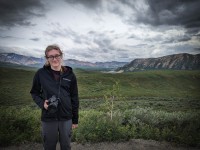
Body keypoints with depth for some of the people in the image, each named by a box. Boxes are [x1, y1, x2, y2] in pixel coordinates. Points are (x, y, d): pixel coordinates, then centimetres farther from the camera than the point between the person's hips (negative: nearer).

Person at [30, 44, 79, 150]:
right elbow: (34, 93, 6)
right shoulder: (41, 74, -5)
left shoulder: (70, 75, -2)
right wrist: (42, 103, -14)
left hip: (66, 118, 1)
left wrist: (75, 120, 5)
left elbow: (74, 98, 2)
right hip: (48, 118, 0)